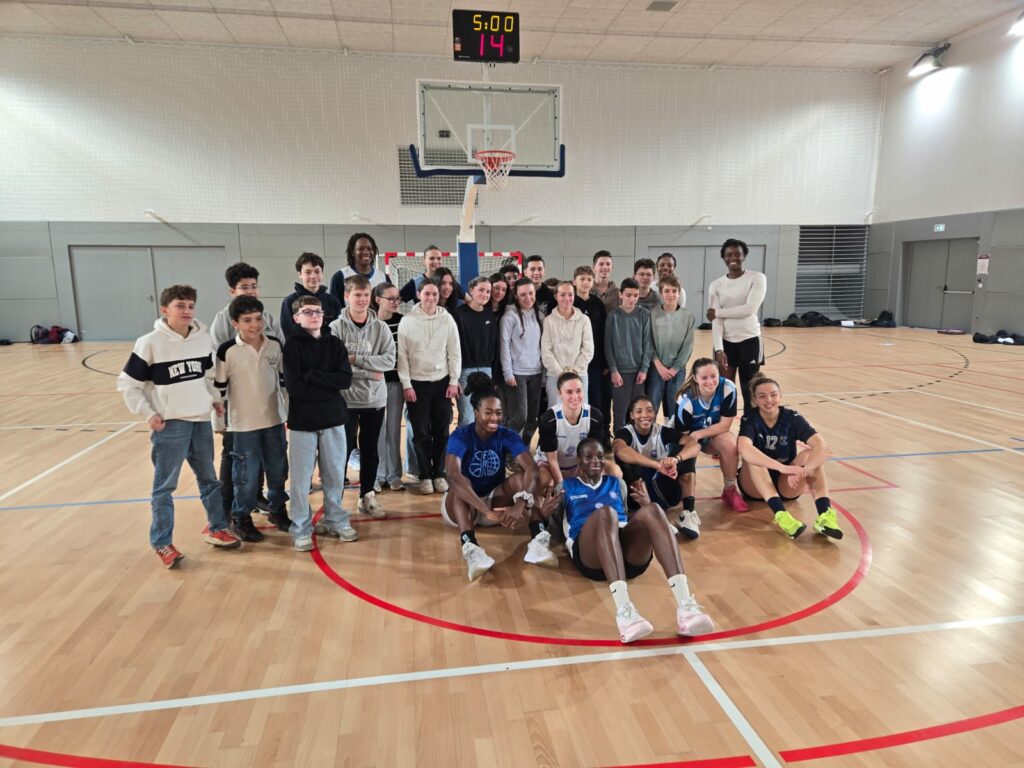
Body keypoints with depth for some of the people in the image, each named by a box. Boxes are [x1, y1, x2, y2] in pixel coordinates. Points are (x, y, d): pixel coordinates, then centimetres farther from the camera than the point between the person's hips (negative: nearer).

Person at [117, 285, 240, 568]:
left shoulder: (204, 339, 2)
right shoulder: (150, 343, -12)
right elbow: (127, 384, -7)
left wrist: (215, 399, 7)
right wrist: (148, 413, -12)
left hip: (201, 421, 5)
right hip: (169, 425, -5)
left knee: (209, 478, 16)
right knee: (164, 486, 4)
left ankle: (216, 528, 32)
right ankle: (162, 544, 16)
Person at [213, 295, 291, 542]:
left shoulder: (275, 344, -1)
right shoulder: (227, 350, -12)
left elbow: (284, 376, 11)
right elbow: (218, 387, -5)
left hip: (275, 418, 4)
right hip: (243, 423, -4)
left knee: (278, 469, 14)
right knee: (247, 474, 5)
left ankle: (278, 510, 33)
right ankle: (241, 519, 23)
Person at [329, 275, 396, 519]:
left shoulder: (380, 327, 1)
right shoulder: (336, 327, -7)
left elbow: (390, 360, -8)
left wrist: (356, 359, -15)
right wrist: (369, 373, -15)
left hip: (375, 399, 3)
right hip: (345, 399, -3)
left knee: (370, 450, 13)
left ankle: (367, 496, 26)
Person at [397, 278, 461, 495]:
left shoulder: (447, 319, 1)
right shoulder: (407, 321, -4)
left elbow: (455, 352, 3)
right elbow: (402, 355, -3)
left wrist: (454, 381, -1)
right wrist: (406, 384, -7)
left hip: (442, 382, 2)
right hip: (417, 383, -1)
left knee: (442, 431, 6)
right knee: (421, 433, 3)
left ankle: (439, 474, 19)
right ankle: (425, 475, 15)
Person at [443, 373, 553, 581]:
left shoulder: (507, 435, -11)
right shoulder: (460, 436, -20)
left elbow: (532, 469, -27)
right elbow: (454, 475, -39)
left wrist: (520, 504, -45)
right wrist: (487, 511, -49)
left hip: (494, 500, 3)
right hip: (464, 506, -2)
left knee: (521, 478, -23)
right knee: (461, 485, -35)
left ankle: (538, 541, -40)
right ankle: (471, 549, -56)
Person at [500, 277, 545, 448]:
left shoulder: (538, 315, 11)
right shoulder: (510, 316, -6)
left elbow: (542, 345, 13)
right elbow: (504, 345, -9)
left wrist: (544, 372, 9)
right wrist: (508, 373, -13)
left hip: (536, 373, 6)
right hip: (517, 373, -6)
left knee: (533, 418, 8)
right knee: (520, 417, -10)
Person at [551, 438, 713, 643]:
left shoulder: (616, 483, 32)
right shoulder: (567, 486, 25)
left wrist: (645, 504, 6)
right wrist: (549, 508, -4)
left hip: (629, 553, 3)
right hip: (589, 556, -3)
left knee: (652, 511, -28)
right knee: (605, 513, -36)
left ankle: (685, 604, -45)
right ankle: (623, 609, -54)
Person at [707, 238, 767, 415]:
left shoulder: (757, 278, -4)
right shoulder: (716, 285, 3)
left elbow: (749, 309, -17)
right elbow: (715, 321, -4)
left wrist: (718, 312, -9)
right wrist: (718, 349, -15)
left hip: (749, 341, -2)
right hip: (725, 342, 2)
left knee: (749, 391, 5)